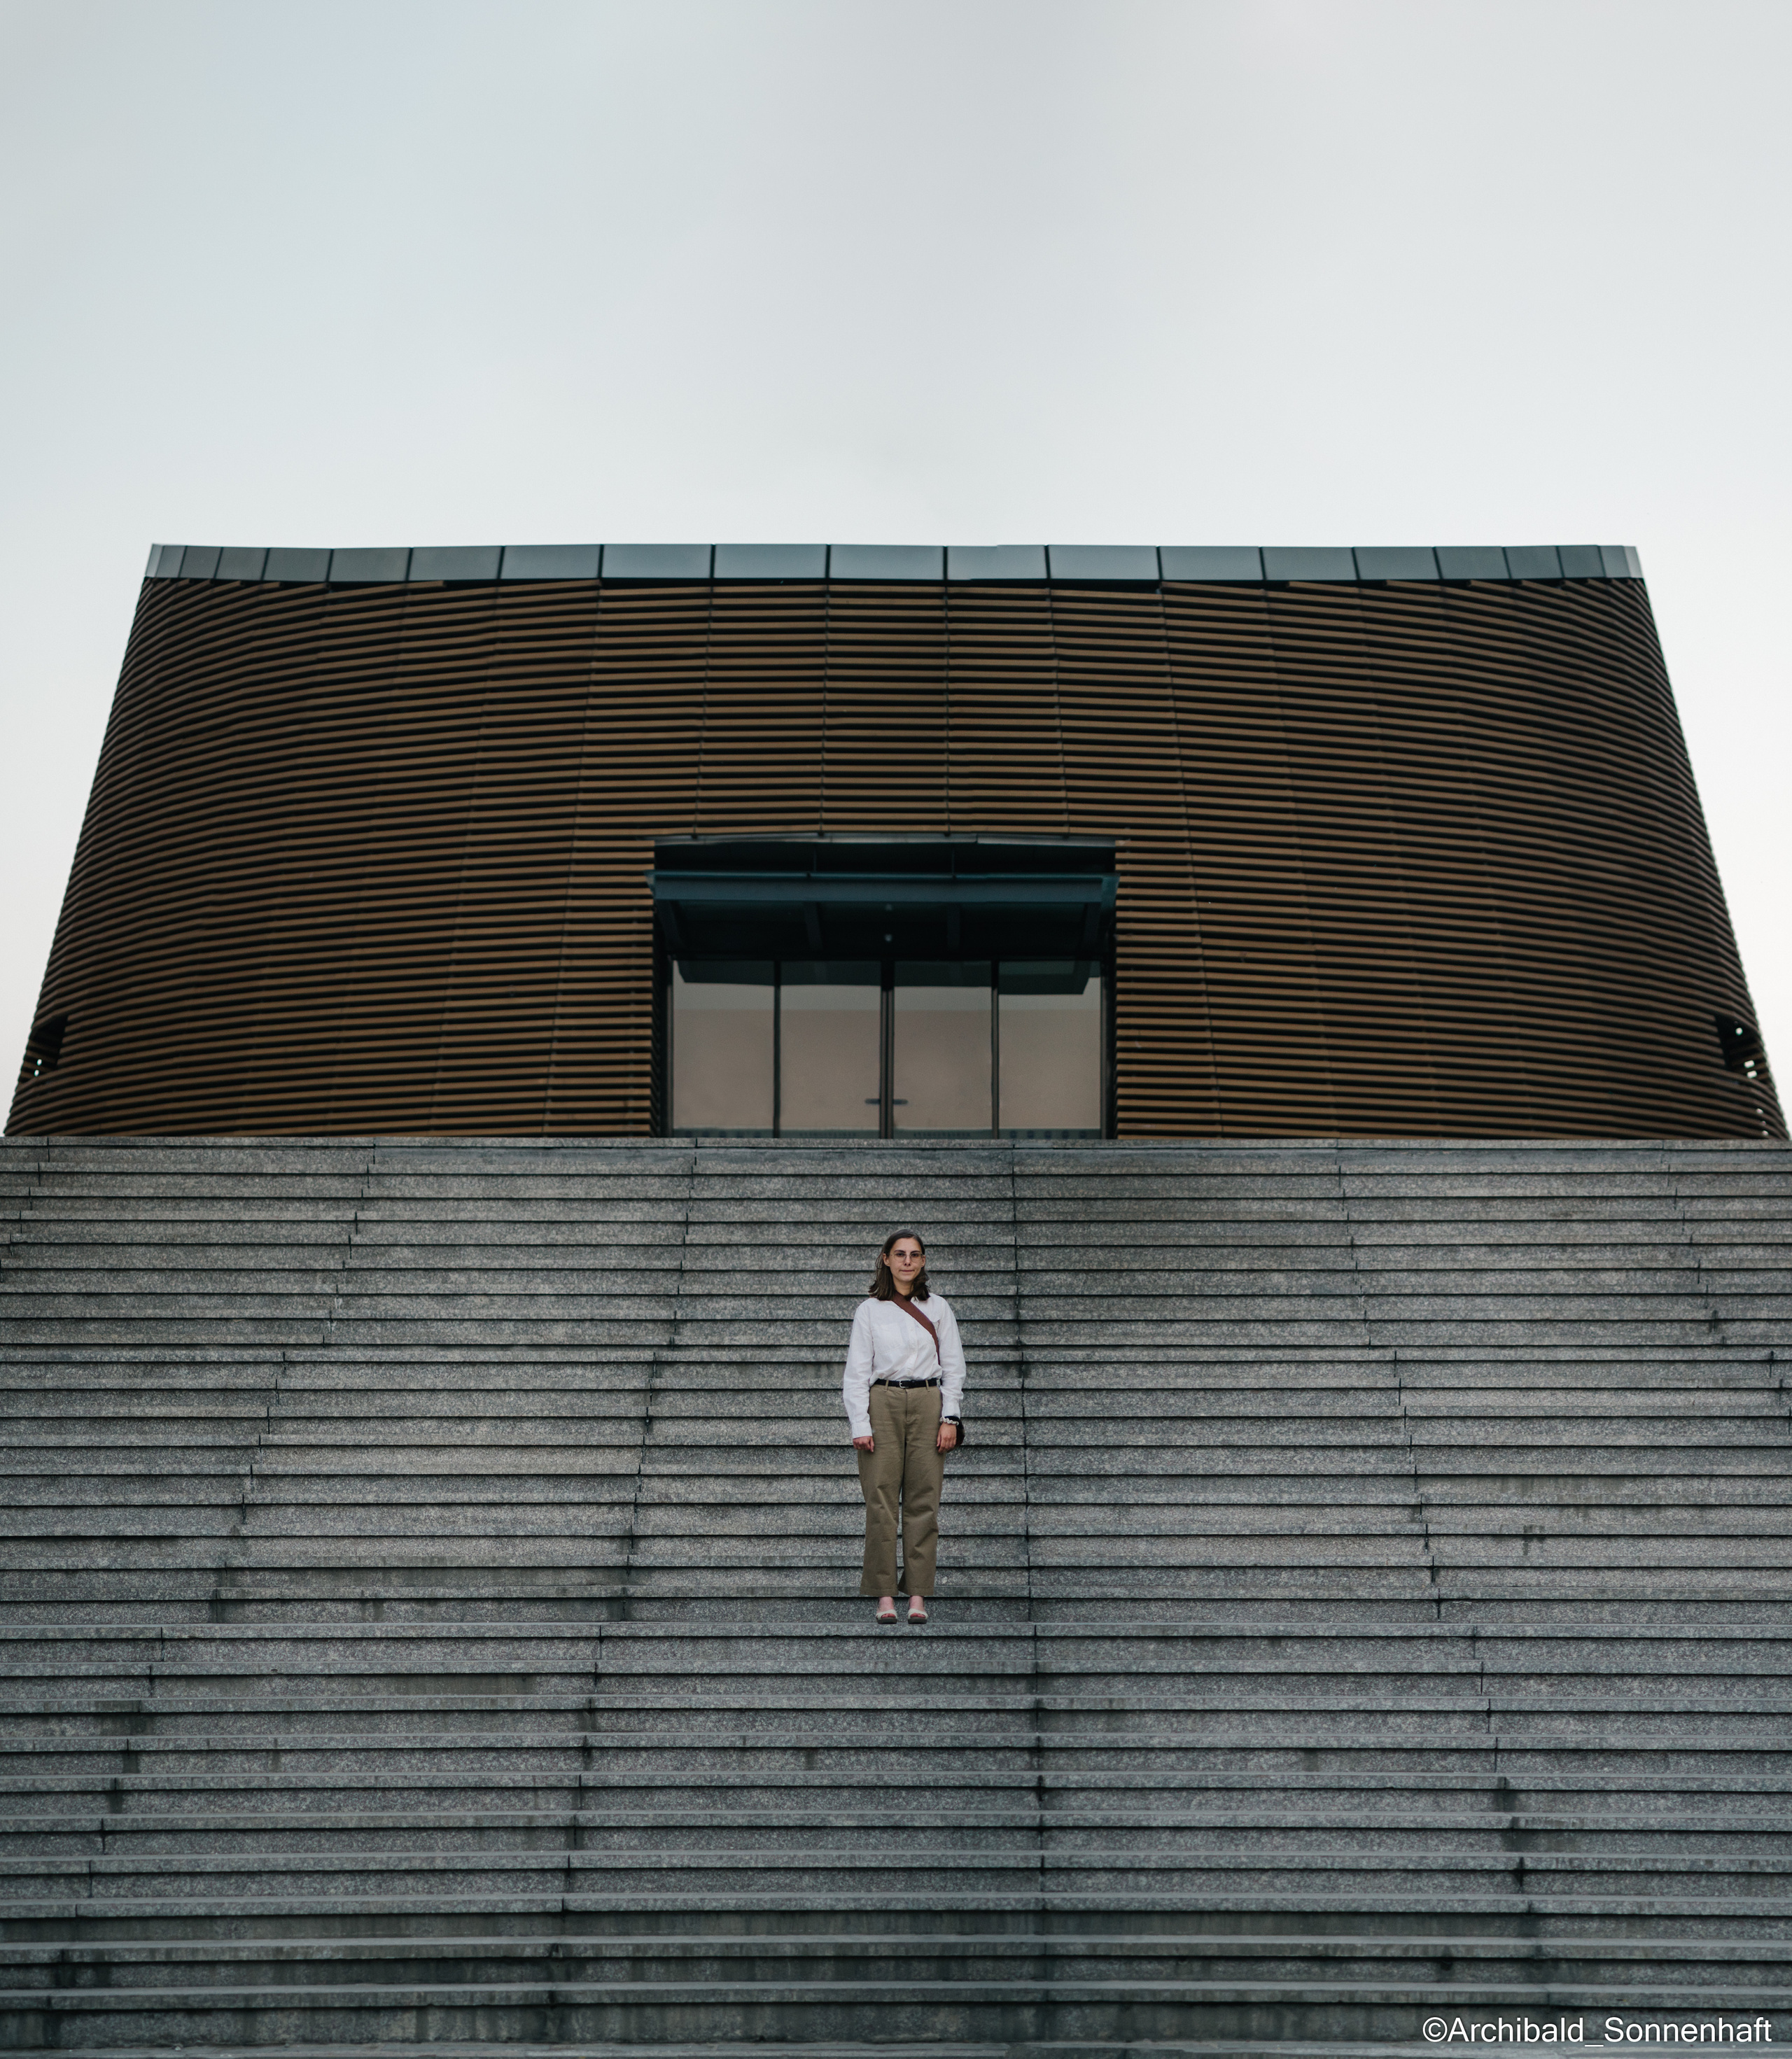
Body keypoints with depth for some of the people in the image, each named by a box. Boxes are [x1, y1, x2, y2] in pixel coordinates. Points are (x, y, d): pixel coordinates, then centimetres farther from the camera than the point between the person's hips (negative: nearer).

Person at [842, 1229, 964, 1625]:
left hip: (927, 1404, 1)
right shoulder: (869, 1310, 4)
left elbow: (953, 1366, 9)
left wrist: (949, 1418, 0)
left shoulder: (937, 1307, 9)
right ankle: (885, 1595, 2)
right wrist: (860, 1425, -6)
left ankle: (918, 1596, 6)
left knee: (923, 1500, 0)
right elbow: (857, 1371, 2)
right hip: (883, 1404, -1)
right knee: (881, 1499, -4)